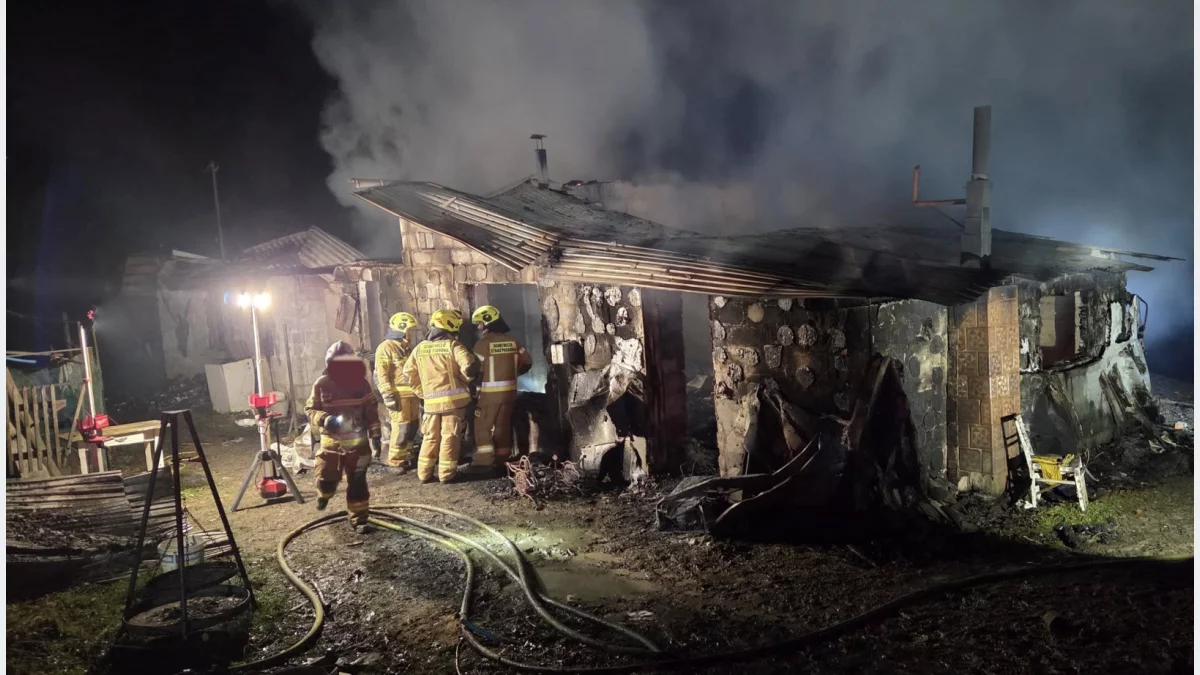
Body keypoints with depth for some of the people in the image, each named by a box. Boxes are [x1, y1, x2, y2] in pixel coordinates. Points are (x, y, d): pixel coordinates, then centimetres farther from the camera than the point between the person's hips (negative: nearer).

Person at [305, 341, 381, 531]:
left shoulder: (361, 382, -3)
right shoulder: (321, 384, -6)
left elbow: (372, 410, 3)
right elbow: (310, 409, -1)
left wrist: (375, 434, -1)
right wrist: (325, 419, -21)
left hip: (357, 442, 0)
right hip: (331, 442, 0)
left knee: (357, 483, 3)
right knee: (326, 480, 5)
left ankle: (359, 518, 15)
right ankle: (324, 494, 42)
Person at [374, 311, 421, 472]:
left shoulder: (408, 348, 16)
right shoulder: (386, 348, -11)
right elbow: (381, 375, -15)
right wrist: (388, 395, -20)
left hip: (412, 393, 8)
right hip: (398, 394, -8)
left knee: (413, 424, 13)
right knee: (401, 426, -9)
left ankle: (407, 452, 28)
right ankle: (396, 460, -1)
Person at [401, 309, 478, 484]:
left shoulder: (420, 348, 8)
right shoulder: (453, 345, -9)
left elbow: (409, 373, 12)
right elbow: (469, 367, -19)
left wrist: (422, 392, 17)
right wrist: (464, 381, 1)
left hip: (431, 401, 5)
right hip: (453, 399, -4)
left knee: (430, 438, 14)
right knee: (450, 437, 2)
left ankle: (424, 473, 16)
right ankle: (447, 474, 4)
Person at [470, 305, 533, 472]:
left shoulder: (483, 343, -12)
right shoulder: (512, 342, 5)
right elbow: (527, 362, 8)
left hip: (490, 392, -5)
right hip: (509, 390, 5)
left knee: (483, 426, 4)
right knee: (503, 426, 13)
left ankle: (484, 459, 0)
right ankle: (502, 458, 18)